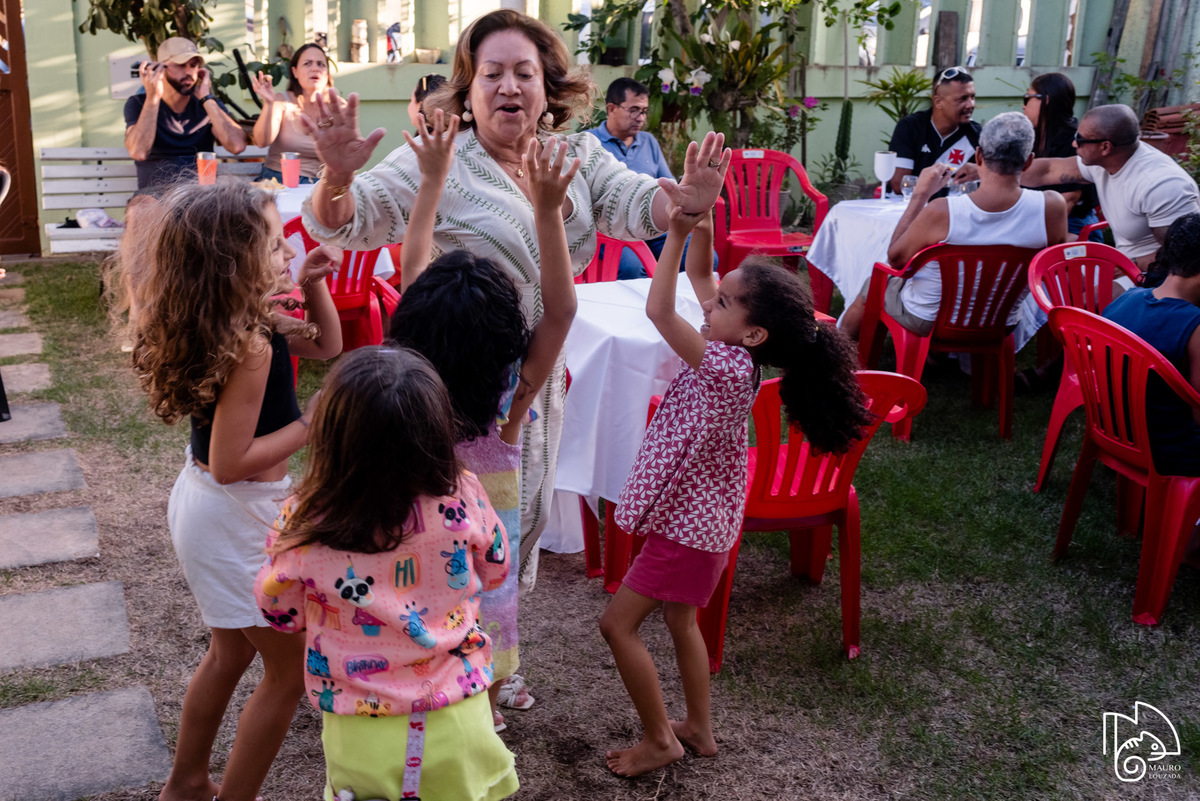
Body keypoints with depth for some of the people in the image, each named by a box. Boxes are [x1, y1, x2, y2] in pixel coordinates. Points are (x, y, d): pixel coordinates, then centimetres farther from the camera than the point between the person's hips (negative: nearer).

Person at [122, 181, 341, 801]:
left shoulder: (232, 323, -1)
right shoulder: (251, 346, -28)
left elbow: (325, 346, 11)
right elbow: (231, 463, -27)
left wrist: (312, 283, -2)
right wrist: (312, 424, -22)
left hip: (202, 505, 10)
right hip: (237, 517, -10)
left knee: (230, 652, 27)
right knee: (292, 668, 8)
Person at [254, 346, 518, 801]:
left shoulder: (303, 525, -22)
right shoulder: (462, 500, -21)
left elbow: (280, 615, -3)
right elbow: (495, 571, 0)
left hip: (360, 739, 0)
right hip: (456, 726, 0)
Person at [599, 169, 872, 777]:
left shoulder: (728, 367, -29)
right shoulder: (733, 349, -4)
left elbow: (658, 310, -34)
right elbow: (699, 274, 4)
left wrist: (678, 234, -32)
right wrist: (701, 225, -12)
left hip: (689, 523, -9)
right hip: (697, 512, 10)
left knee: (618, 622, 1)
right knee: (680, 618, 24)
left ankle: (659, 741, 15)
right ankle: (699, 728, 38)